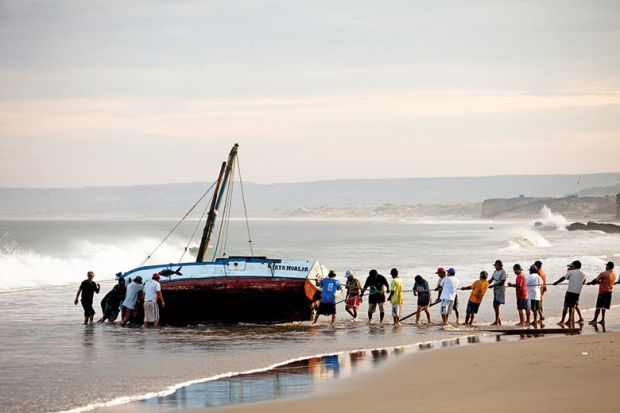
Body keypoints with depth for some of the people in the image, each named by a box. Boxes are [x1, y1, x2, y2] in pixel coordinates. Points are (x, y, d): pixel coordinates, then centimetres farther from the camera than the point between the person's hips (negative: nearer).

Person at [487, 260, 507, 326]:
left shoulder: (503, 272, -12)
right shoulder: (495, 272, 13)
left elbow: (502, 282, -18)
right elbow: (491, 280, 14)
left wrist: (493, 285, -20)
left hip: (500, 290, -9)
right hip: (495, 290, 9)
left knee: (496, 305, -9)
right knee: (494, 305, 10)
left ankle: (496, 321, -5)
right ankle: (499, 321, 18)